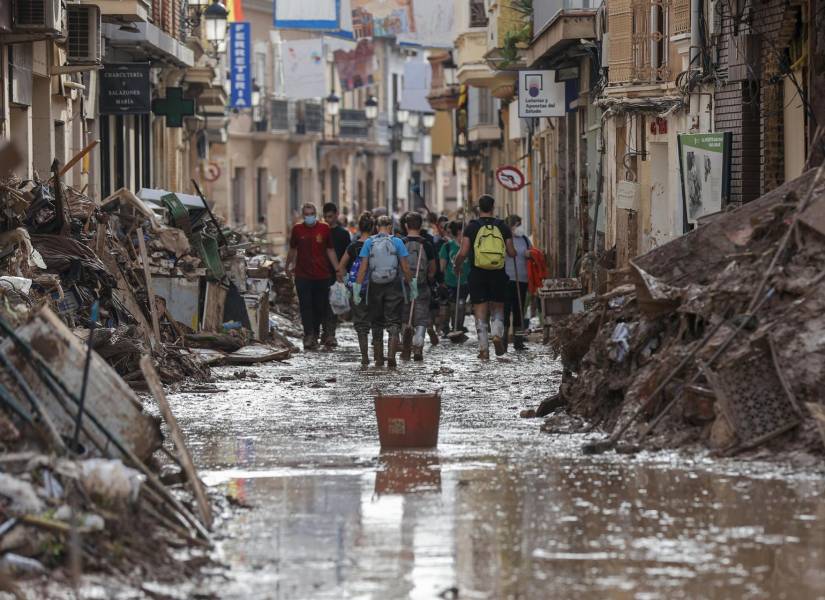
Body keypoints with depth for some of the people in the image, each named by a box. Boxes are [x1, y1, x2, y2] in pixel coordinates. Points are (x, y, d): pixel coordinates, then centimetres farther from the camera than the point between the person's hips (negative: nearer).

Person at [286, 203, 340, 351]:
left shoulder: (324, 229, 2)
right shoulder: (297, 229, 3)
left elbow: (330, 251, 8)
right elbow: (292, 250, 17)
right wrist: (288, 266, 25)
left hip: (322, 275, 1)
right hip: (303, 275, 0)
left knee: (320, 306, 6)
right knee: (305, 306, -8)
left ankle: (315, 334, 20)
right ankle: (309, 336, -11)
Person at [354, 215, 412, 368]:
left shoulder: (369, 243, 0)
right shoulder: (397, 242, -3)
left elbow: (363, 267, -3)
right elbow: (405, 267, -4)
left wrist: (357, 288, -2)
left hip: (375, 287, 2)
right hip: (394, 286, -2)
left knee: (377, 323, 12)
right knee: (393, 322, 1)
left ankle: (378, 358, 14)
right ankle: (391, 355, -16)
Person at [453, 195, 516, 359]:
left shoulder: (472, 227, -3)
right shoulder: (502, 226, 2)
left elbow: (463, 253, -9)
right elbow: (512, 253, 2)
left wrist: (456, 266, 10)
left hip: (478, 273, -1)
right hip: (498, 274, 1)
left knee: (480, 312, 4)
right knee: (498, 308, 16)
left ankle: (484, 348, -1)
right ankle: (498, 334, -10)